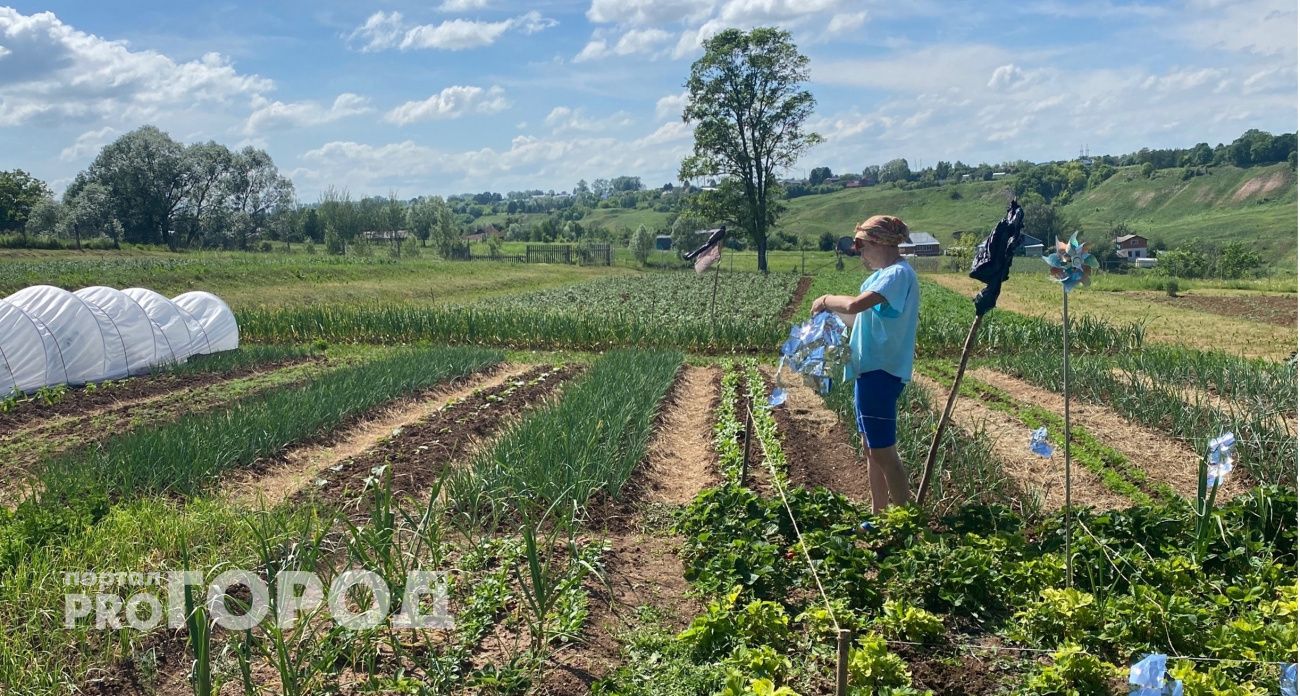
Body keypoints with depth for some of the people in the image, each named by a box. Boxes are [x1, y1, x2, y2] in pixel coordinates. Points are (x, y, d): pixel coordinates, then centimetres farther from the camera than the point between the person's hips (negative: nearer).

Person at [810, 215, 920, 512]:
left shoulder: (898, 274, -18)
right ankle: (879, 515, 27)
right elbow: (864, 313, 17)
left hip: (881, 371, -11)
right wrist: (832, 310, 7)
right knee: (871, 447, 17)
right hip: (871, 369, 11)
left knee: (883, 451, -7)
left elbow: (855, 304, -31)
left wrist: (827, 300, -14)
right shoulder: (887, 274, 15)